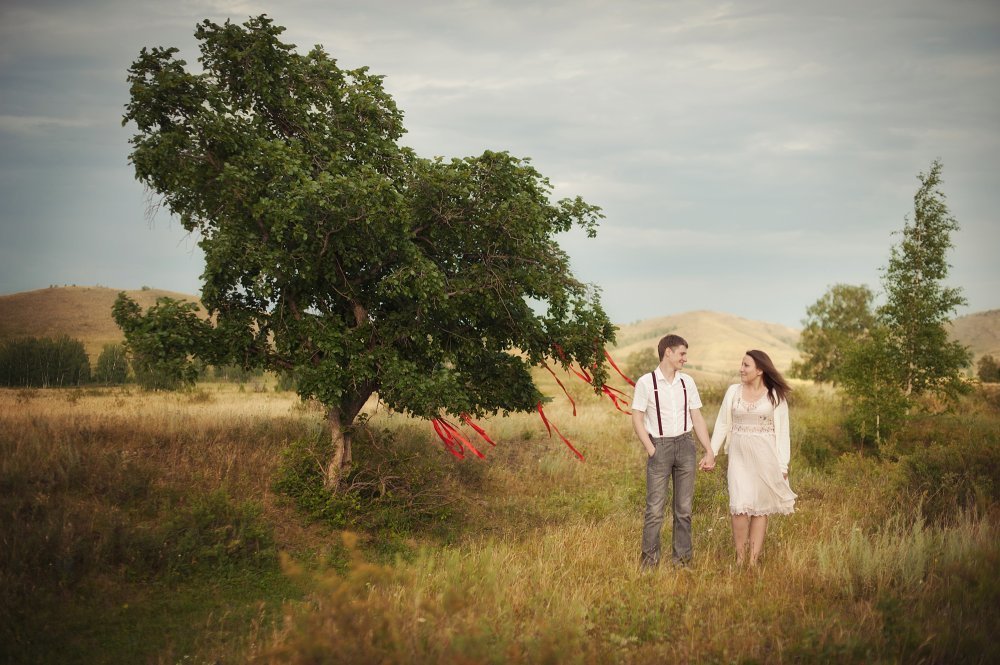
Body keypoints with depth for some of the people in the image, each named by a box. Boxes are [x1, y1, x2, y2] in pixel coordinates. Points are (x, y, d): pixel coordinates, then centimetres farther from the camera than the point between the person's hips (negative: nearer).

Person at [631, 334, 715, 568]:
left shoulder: (687, 382, 8)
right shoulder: (646, 382, -4)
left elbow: (697, 419, 10)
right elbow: (637, 420, -4)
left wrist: (709, 451, 5)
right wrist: (652, 451, -10)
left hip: (685, 445, 4)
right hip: (659, 446, -4)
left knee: (684, 507, 8)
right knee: (655, 508, -4)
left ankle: (682, 558, 17)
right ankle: (650, 557, 8)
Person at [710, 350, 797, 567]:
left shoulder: (776, 396, 1)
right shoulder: (734, 391, 6)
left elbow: (782, 432, 2)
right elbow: (722, 424, 11)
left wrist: (783, 465, -1)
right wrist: (711, 452, 5)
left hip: (765, 456, -1)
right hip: (739, 455, 1)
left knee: (760, 508, 3)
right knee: (740, 506, -10)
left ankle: (754, 561, 8)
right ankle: (740, 559, -1)